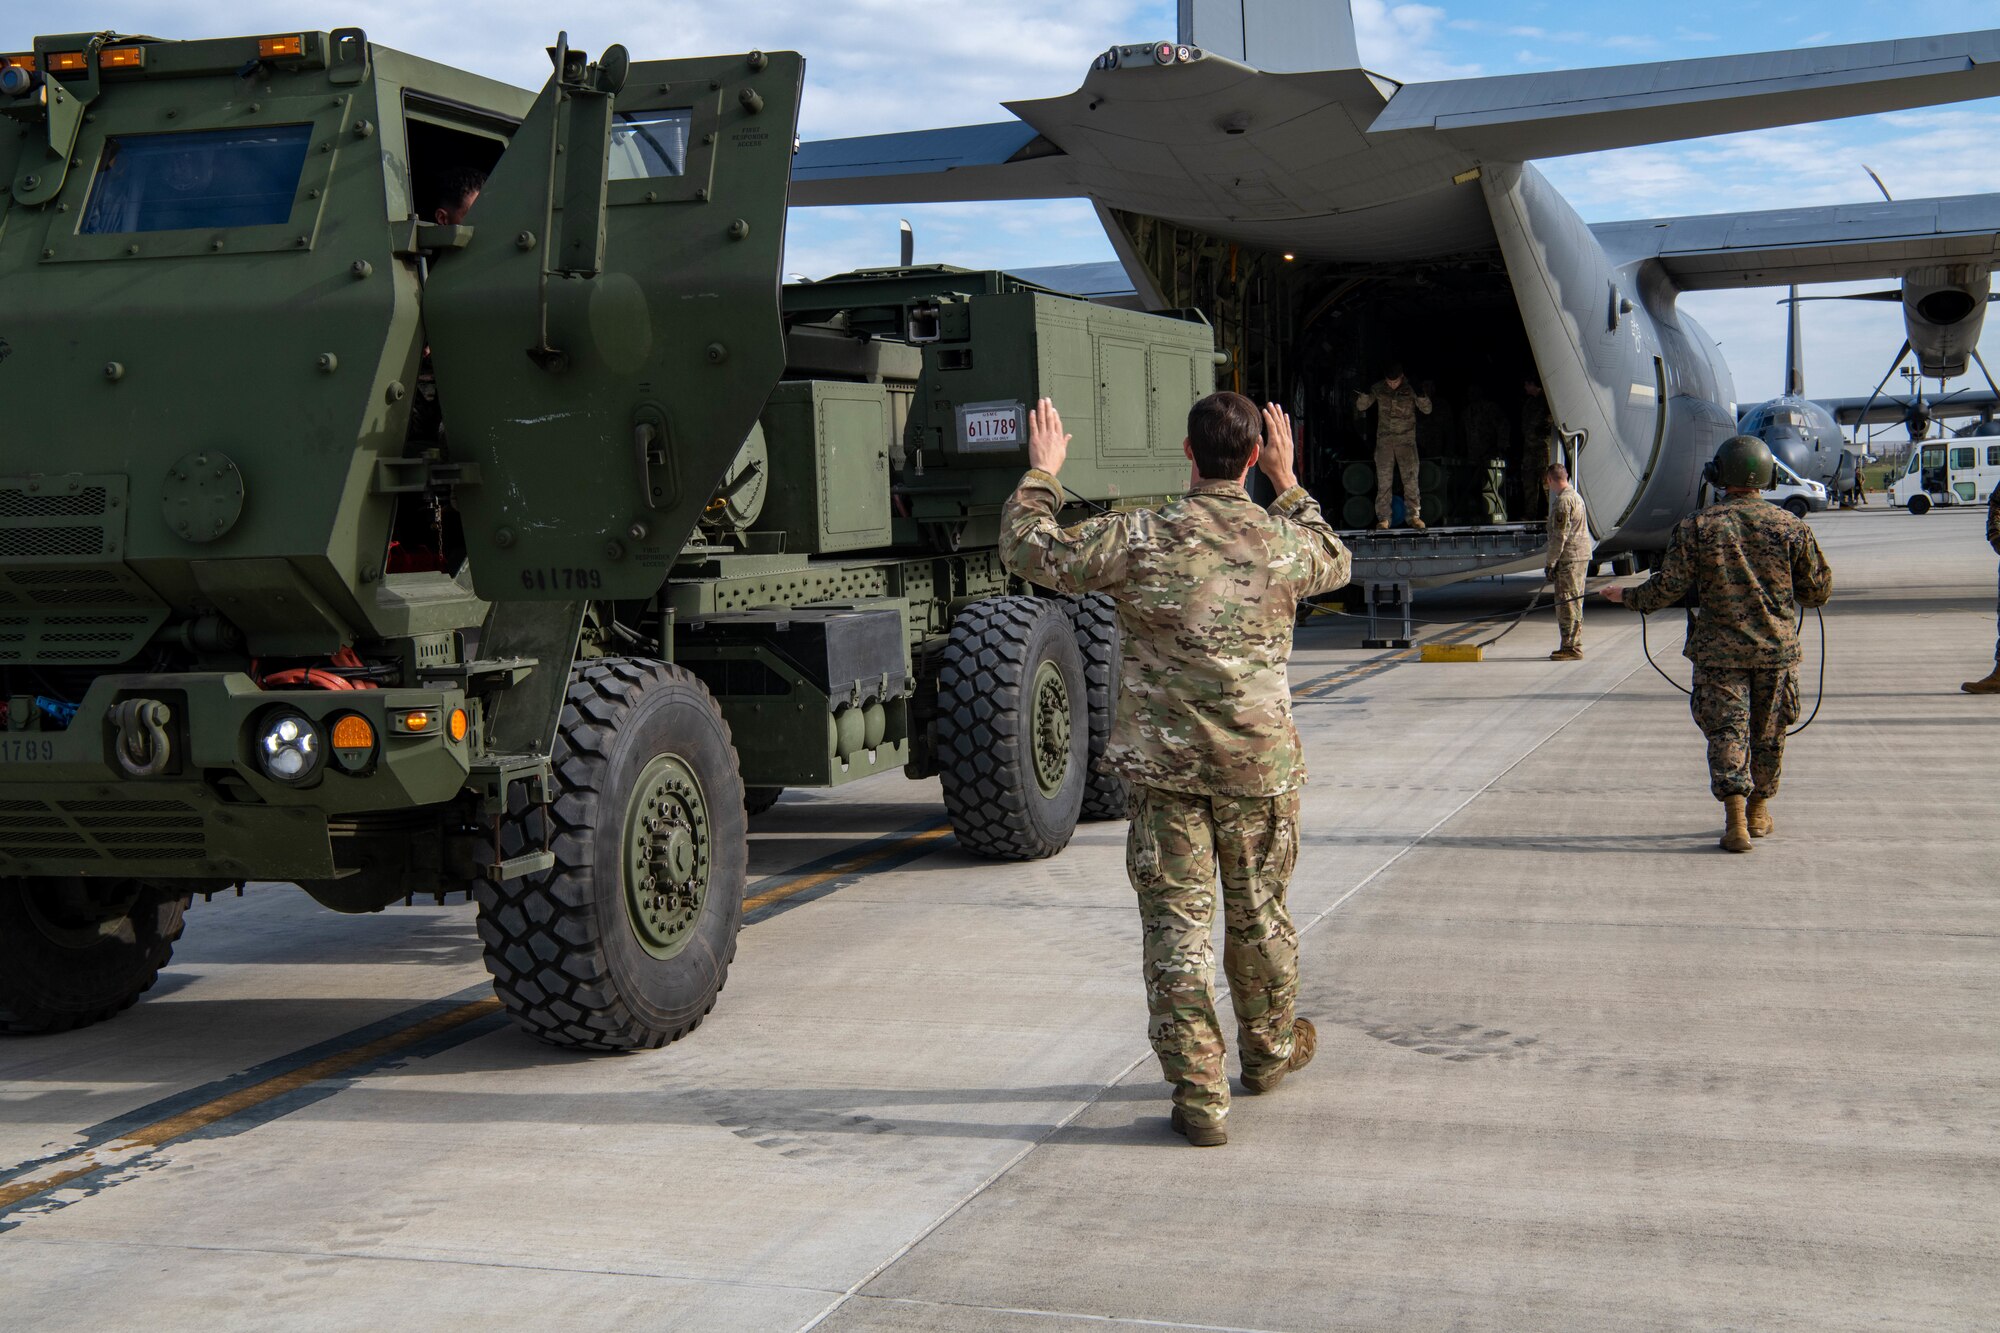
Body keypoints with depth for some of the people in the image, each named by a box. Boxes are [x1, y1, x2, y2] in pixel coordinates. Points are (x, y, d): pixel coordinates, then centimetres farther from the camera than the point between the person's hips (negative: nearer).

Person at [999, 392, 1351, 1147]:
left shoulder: (1138, 539, -12)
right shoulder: (1282, 542, -4)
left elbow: (1030, 551, -2)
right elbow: (1336, 564, 21)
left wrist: (1041, 474, 13)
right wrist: (1288, 483, 29)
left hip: (1163, 765, -2)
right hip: (1259, 765, 2)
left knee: (1177, 923, 2)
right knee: (1258, 912, 20)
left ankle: (1199, 1095, 0)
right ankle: (1270, 1050, 39)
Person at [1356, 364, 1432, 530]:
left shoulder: (1411, 388, -3)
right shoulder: (1378, 389, 1)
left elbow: (1427, 410, -3)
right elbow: (1361, 406, 7)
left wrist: (1421, 396, -23)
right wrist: (1364, 395, -14)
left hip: (1406, 439, -1)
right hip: (1384, 439, 1)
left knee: (1410, 477, -7)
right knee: (1383, 479, -2)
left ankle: (1413, 515, -2)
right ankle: (1383, 518, 2)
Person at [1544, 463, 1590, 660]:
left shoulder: (1563, 500, -14)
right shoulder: (1576, 496, 18)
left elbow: (1560, 536, -18)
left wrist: (1550, 563, -13)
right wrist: (1552, 562, 23)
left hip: (1569, 558, -10)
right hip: (1581, 556, 10)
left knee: (1567, 602, -7)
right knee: (1572, 602, 14)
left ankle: (1572, 648, -7)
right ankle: (1571, 646, 19)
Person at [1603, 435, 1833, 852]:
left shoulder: (1697, 526, -6)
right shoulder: (1791, 527, -1)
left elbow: (1670, 587, -6)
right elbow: (1818, 591, 4)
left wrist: (1627, 597, 11)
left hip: (1719, 650, -2)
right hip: (1776, 649, 2)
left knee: (1726, 732, 0)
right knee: (1767, 734, 14)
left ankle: (1736, 818, -13)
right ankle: (1758, 813, 27)